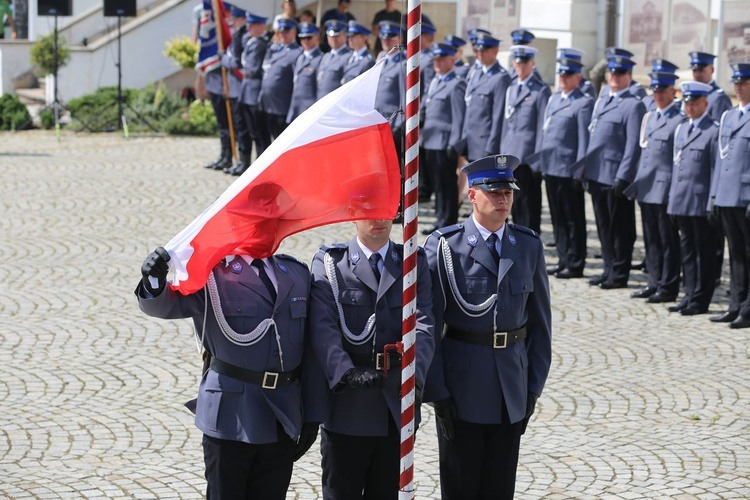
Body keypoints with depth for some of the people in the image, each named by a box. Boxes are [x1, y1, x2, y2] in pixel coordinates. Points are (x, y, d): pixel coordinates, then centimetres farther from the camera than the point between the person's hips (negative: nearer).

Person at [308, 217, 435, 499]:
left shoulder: (414, 264, 9)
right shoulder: (329, 263, 2)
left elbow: (423, 327, -4)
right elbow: (323, 328, -11)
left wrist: (414, 375, -23)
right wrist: (347, 373, -29)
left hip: (397, 407, 2)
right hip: (347, 406, -2)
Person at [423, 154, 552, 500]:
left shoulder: (529, 246, 6)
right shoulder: (444, 247, -6)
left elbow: (540, 322, 9)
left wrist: (534, 387, 6)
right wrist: (436, 391, -9)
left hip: (512, 389, 3)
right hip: (460, 388, -3)